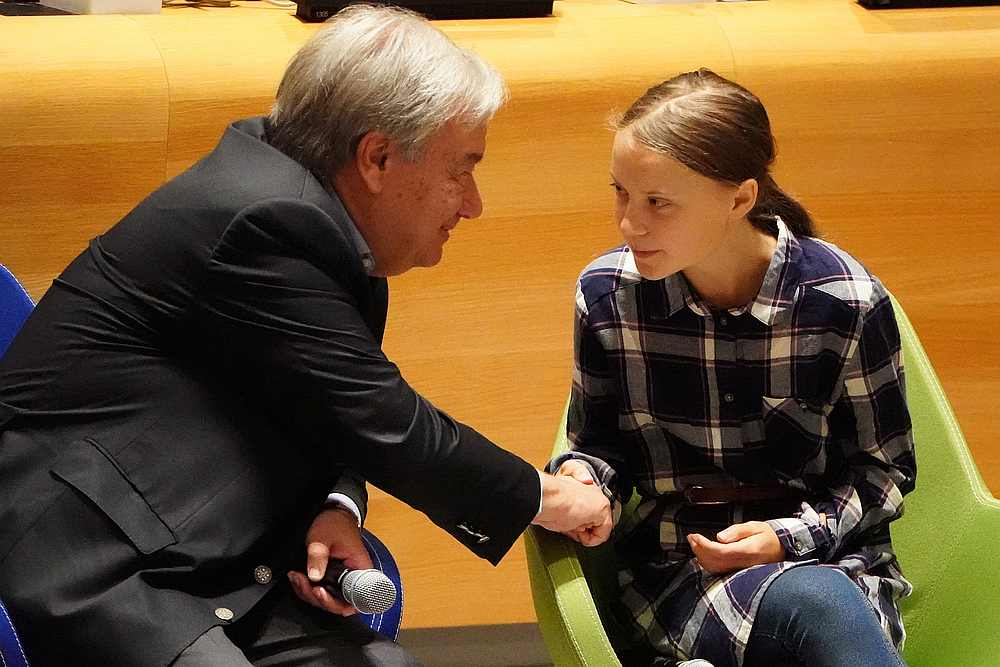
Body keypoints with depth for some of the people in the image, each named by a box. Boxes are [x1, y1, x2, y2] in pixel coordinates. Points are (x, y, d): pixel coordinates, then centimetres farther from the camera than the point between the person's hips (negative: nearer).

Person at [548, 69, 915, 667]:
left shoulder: (848, 302, -8)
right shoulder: (606, 293, -3)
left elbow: (883, 469, 4)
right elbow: (601, 443, 11)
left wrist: (792, 537, -12)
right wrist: (582, 478, -12)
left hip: (830, 556, 0)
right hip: (678, 571, 0)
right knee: (816, 605, -36)